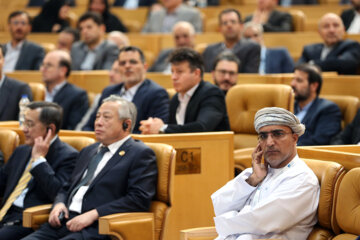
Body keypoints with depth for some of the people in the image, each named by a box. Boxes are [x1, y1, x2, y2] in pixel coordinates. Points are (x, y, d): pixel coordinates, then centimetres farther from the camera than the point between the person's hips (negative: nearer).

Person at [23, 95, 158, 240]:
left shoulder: (141, 154, 2)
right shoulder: (88, 151, 27)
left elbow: (140, 199, -11)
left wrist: (93, 214, -17)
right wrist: (59, 204, 6)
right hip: (64, 223, 7)